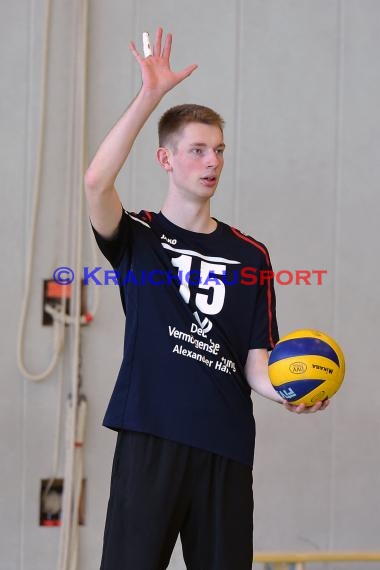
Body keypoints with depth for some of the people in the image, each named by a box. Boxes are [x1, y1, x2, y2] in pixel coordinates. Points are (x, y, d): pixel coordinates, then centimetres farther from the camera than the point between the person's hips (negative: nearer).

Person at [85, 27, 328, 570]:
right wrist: (150, 94, -20)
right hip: (149, 440, -3)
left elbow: (255, 359, 8)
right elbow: (97, 182, -16)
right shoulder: (138, 237, 5)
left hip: (226, 448, 3)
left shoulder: (250, 255, 13)